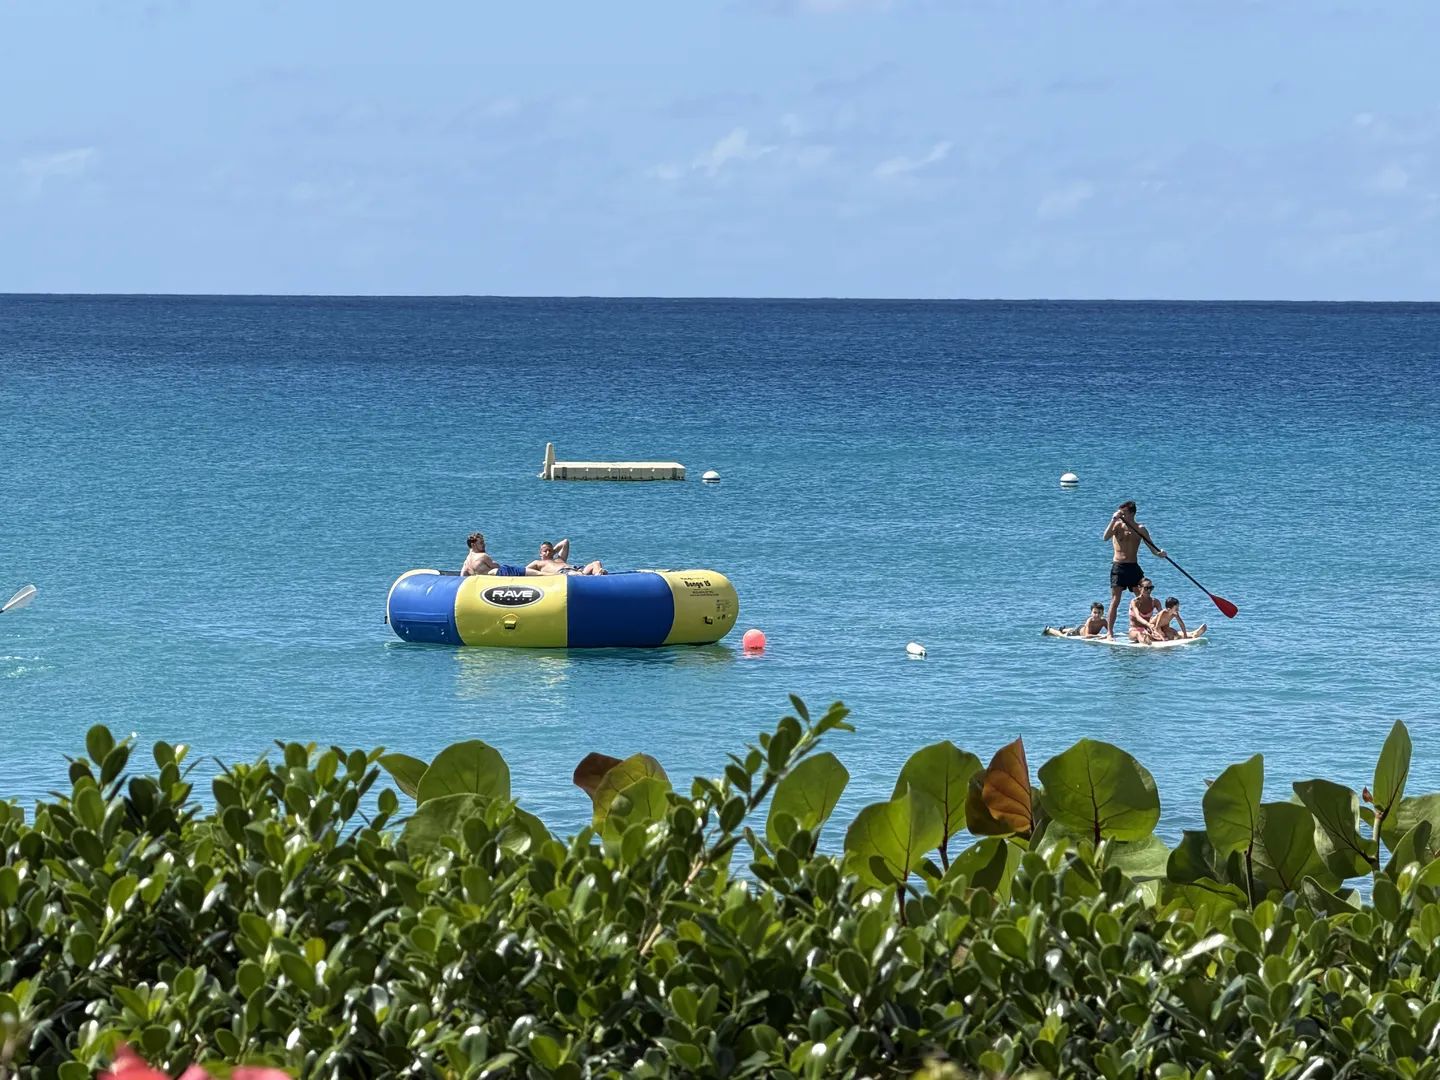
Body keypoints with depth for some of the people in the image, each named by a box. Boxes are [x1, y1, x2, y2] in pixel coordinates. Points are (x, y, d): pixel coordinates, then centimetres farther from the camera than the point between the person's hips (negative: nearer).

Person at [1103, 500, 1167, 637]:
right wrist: (1114, 520, -25)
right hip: (1118, 566, -3)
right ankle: (1110, 632, -7)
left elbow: (1152, 547, 3)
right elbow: (1105, 537, -17)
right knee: (1115, 601, -8)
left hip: (1134, 567, 3)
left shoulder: (1140, 529, 5)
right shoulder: (1117, 525, 0)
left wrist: (1159, 553, -19)